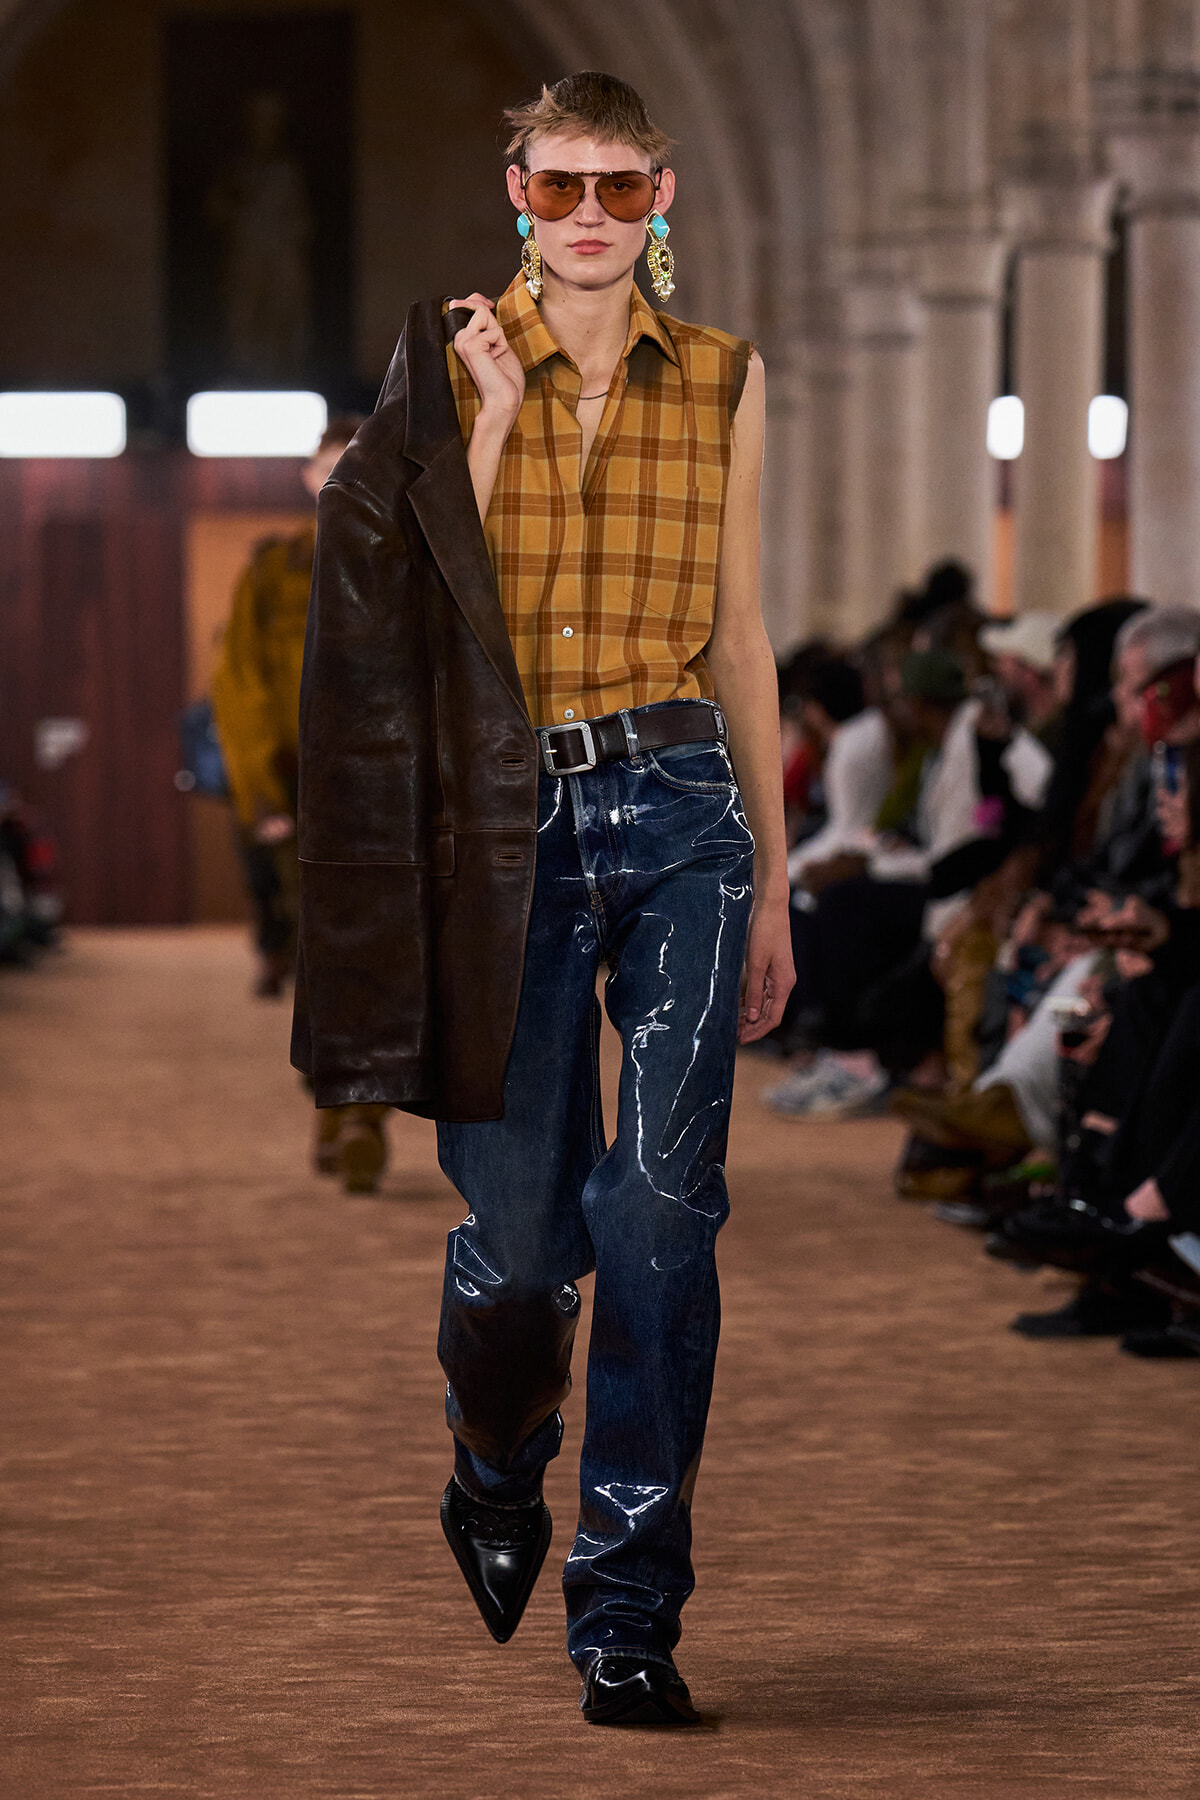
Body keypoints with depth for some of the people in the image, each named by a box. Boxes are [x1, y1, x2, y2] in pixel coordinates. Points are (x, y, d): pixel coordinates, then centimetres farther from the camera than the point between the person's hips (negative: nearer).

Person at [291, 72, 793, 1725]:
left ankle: (630, 1609, -5)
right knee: (517, 1222, -1)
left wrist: (773, 880, 14)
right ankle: (498, 1485, 32)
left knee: (661, 1197, -10)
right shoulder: (449, 367, 4)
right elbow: (414, 608, -4)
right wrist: (486, 419, -12)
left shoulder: (722, 381, 9)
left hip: (680, 807, 1)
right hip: (509, 818, -1)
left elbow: (738, 634, 14)